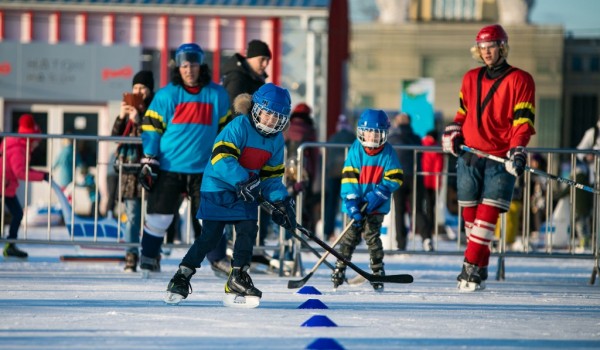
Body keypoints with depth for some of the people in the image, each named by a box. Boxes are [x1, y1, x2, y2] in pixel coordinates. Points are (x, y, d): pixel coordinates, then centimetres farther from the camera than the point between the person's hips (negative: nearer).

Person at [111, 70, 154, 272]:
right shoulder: (128, 109, 14)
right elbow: (115, 136, 10)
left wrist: (139, 121, -16)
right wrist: (121, 117, -5)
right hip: (130, 169, 4)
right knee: (132, 217, 1)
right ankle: (131, 257, 1)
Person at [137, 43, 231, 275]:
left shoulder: (217, 95, 4)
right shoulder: (166, 95, -2)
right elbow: (151, 128, 1)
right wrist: (148, 161, -5)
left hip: (203, 168, 1)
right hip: (169, 167, -1)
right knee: (159, 215, 0)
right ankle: (148, 258, 12)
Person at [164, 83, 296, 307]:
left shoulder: (276, 140, 5)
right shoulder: (238, 127, -18)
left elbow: (272, 176, 11)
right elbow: (221, 158, -28)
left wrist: (281, 201, -3)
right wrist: (243, 180, -36)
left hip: (246, 193, 6)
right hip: (218, 187, -6)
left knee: (248, 230, -8)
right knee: (211, 236, -8)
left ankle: (237, 281, 1)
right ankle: (182, 277, 5)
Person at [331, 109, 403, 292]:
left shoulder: (388, 153, -4)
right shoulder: (356, 150, -4)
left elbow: (394, 179, -4)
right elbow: (349, 177, -8)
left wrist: (378, 194, -17)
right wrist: (351, 201, -18)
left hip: (377, 206, -1)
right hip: (356, 204, 1)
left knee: (371, 236, -8)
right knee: (350, 236, 2)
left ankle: (378, 273, 2)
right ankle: (339, 270, 12)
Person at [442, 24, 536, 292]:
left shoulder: (520, 80, -1)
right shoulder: (470, 79, 14)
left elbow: (523, 121, -7)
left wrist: (517, 153, -19)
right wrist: (452, 133, 6)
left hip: (500, 160, -4)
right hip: (469, 157, 5)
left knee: (487, 214, -13)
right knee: (470, 214, 3)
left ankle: (471, 268, -14)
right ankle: (480, 270, 12)